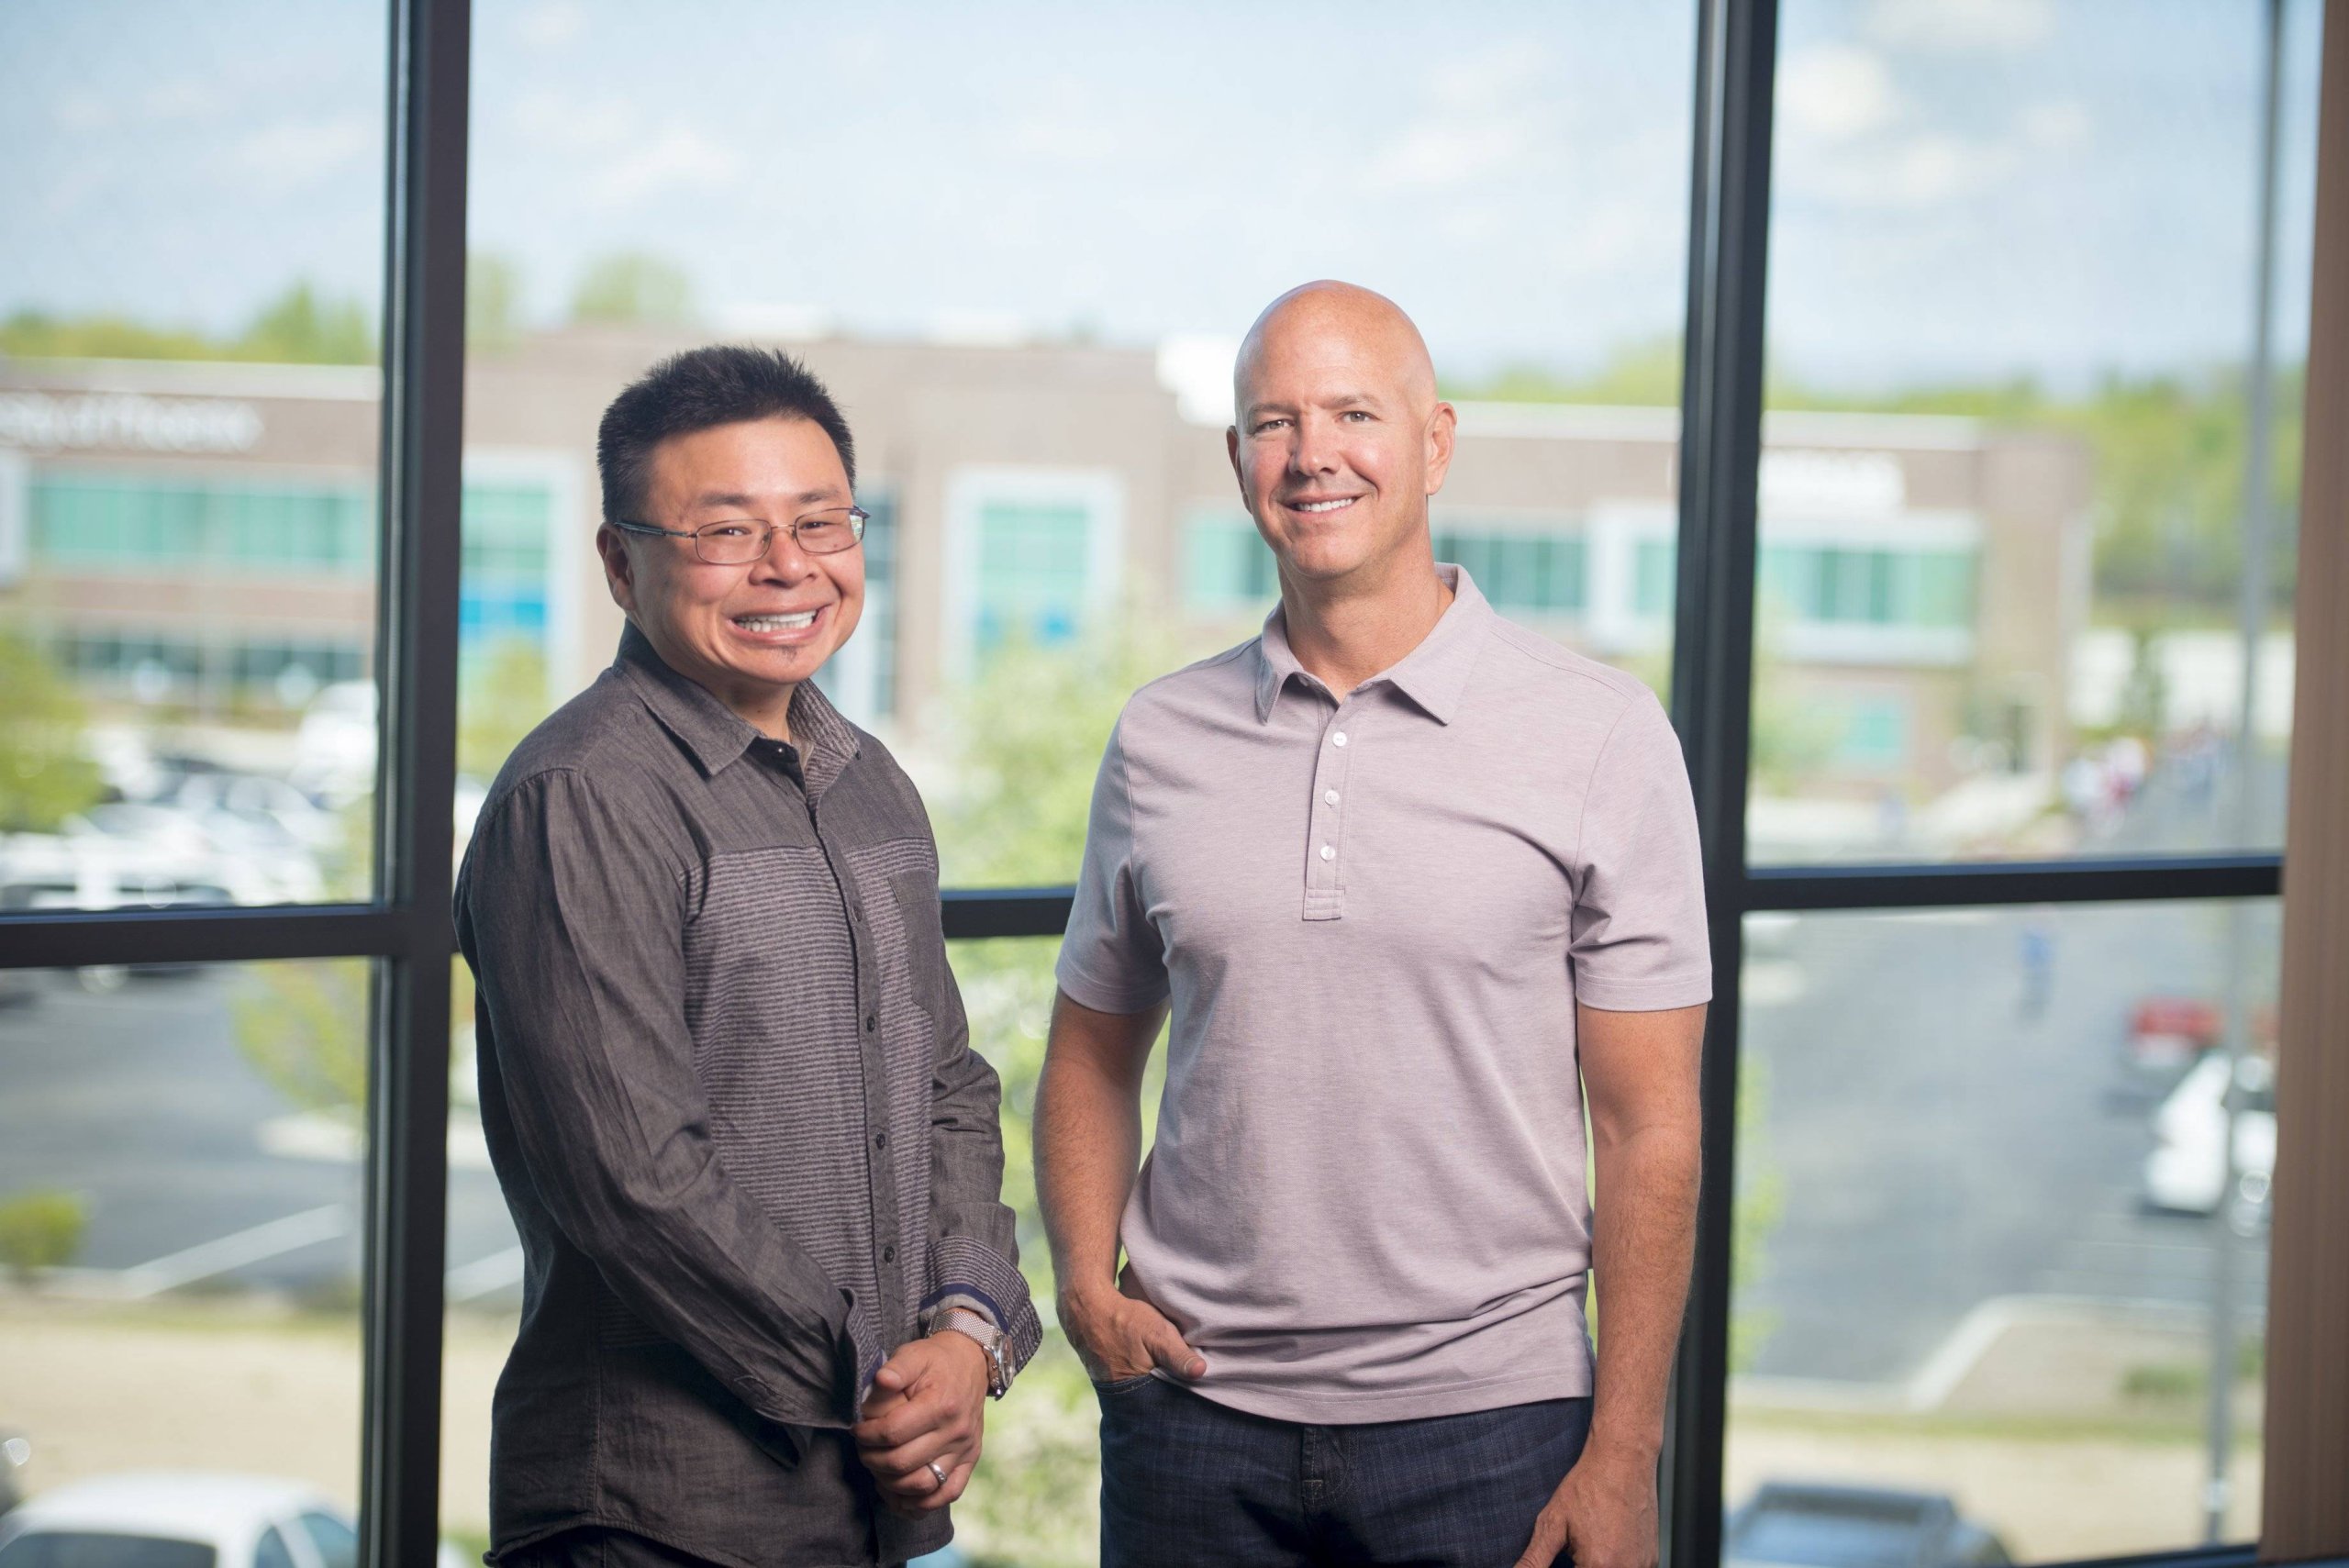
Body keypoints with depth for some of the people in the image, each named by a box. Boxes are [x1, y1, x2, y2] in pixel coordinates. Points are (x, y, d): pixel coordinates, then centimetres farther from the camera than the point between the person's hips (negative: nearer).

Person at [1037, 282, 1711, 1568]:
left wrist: (1622, 1459, -8)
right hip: (1197, 1408, 3)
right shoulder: (1159, 740, 6)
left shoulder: (1599, 734, -3)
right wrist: (1086, 1279, -2)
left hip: (1486, 1419, -2)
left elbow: (1648, 1126, -4)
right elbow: (1093, 1055, 16)